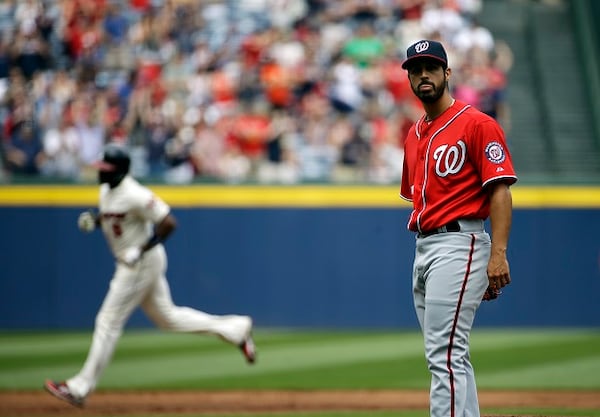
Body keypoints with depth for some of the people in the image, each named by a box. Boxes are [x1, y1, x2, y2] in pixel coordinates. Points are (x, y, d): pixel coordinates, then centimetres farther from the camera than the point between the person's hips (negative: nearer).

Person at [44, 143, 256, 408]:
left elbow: (169, 223, -23)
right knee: (166, 317, 17)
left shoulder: (135, 195, -23)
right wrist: (92, 221, 1)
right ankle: (235, 329, 23)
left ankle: (80, 388, 0)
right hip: (130, 264, 10)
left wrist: (141, 250, -26)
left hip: (143, 263, -10)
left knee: (109, 322, -6)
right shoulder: (106, 189, 5)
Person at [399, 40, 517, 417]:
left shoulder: (477, 124, -6)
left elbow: (500, 190, -12)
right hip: (423, 249, 9)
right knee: (452, 357, 11)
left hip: (458, 244, -9)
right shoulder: (414, 135, 19)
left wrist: (498, 253, -21)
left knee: (445, 354, -16)